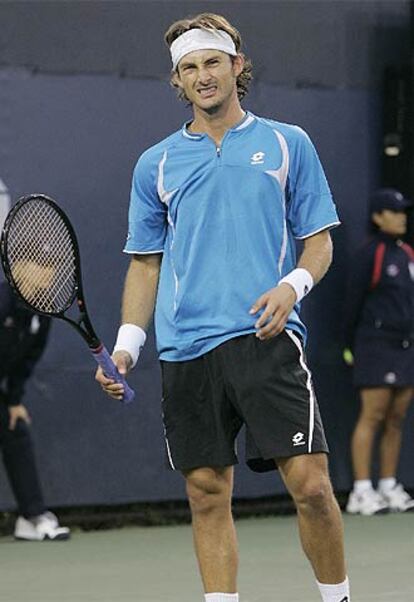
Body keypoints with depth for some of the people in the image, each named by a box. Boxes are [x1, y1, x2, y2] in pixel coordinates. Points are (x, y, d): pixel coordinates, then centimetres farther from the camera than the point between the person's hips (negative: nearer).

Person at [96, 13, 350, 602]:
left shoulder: (287, 144, 9)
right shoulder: (156, 164, 14)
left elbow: (319, 241, 9)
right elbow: (146, 263, 17)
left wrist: (293, 285, -11)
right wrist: (126, 344, 6)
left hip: (265, 338, -2)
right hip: (185, 351, 2)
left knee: (309, 483, -10)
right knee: (207, 494, 2)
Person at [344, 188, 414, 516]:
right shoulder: (369, 254, -7)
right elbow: (354, 302, -4)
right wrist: (351, 344, 0)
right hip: (377, 345, -7)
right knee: (372, 417, -8)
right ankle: (362, 492, -8)